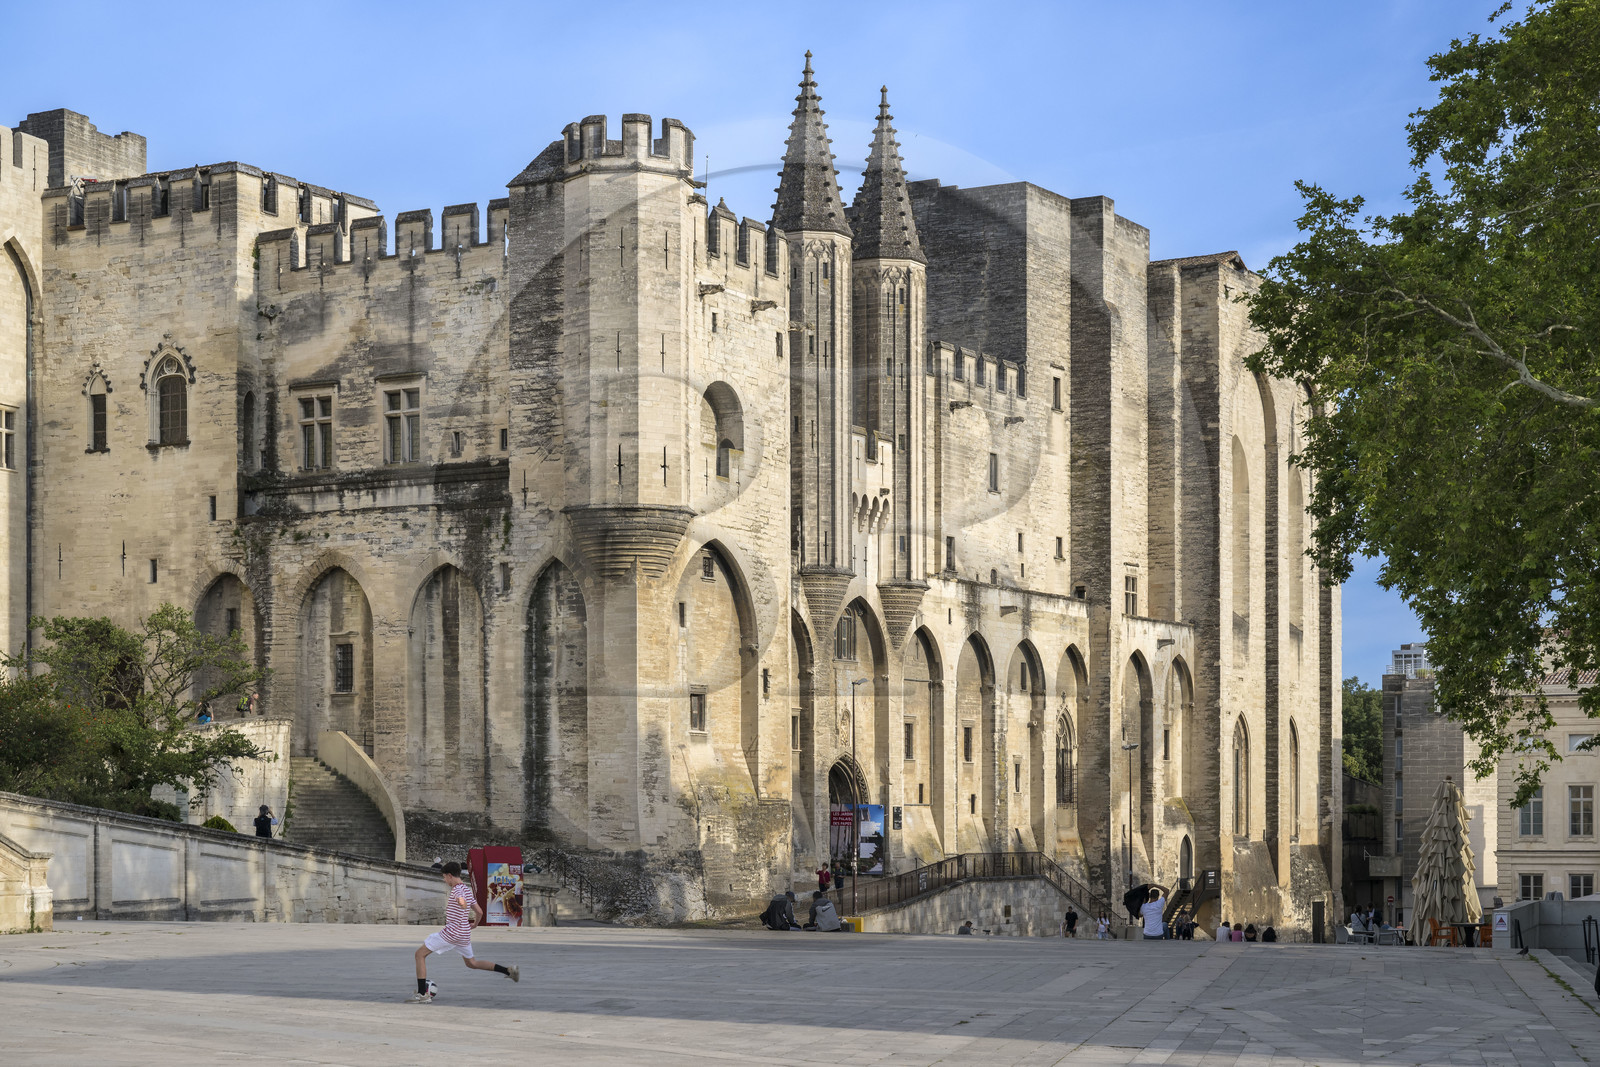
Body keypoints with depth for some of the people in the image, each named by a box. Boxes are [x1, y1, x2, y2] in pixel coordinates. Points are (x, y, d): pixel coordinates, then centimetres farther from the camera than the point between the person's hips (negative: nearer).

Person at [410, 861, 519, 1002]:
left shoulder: (457, 889, -12)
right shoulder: (467, 889, 15)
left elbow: (463, 903, -35)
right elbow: (479, 911, 24)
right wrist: (474, 924, 36)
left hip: (452, 931, -9)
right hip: (465, 935, 9)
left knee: (420, 954, 0)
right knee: (472, 963, 26)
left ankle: (422, 994, -6)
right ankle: (509, 971, 17)